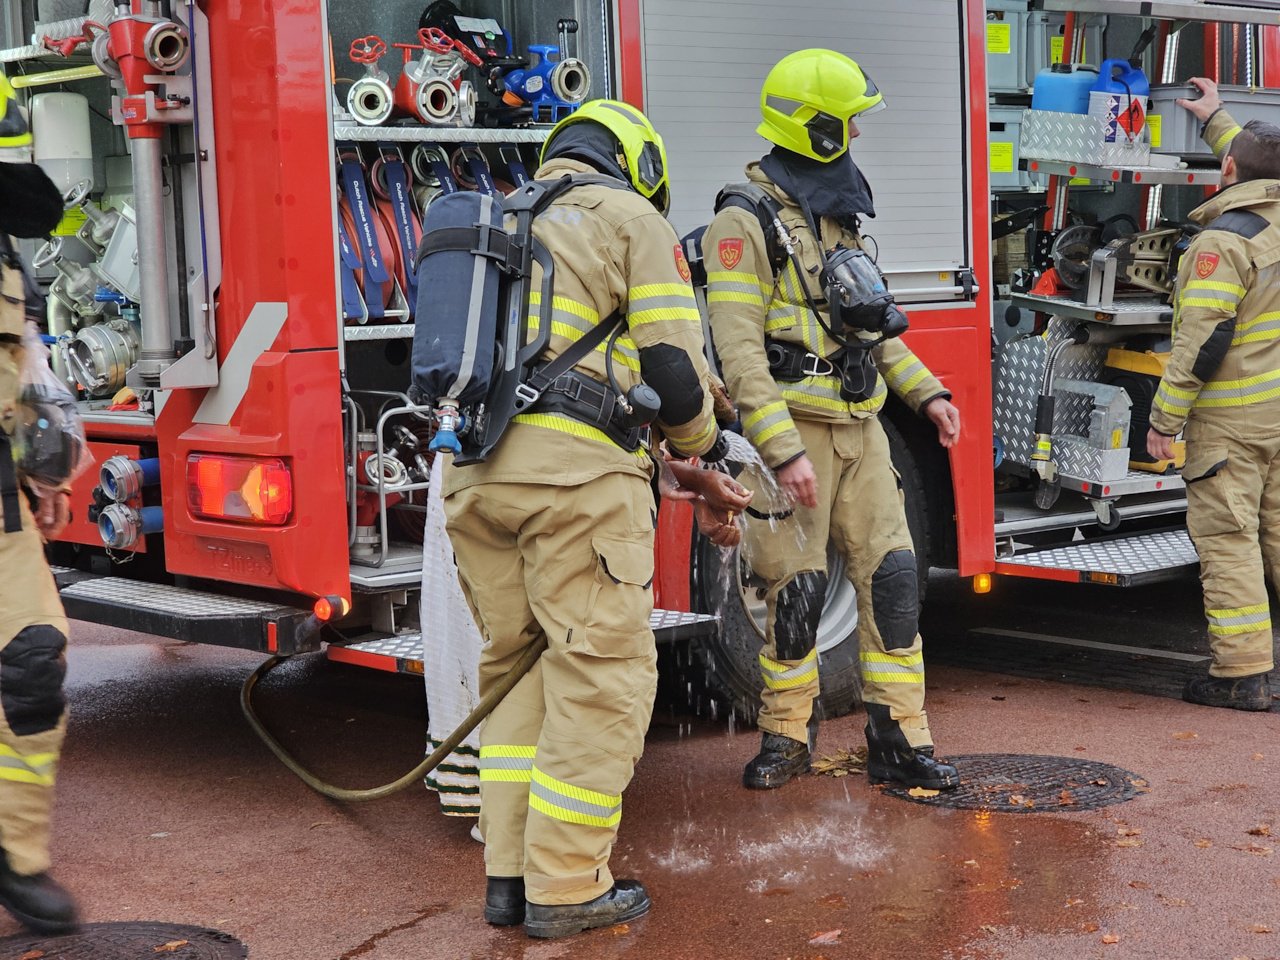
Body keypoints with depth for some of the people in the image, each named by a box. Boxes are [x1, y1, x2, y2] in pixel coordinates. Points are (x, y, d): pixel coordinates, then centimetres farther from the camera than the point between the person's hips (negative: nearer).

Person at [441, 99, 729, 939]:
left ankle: (510, 873, 15)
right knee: (602, 673, 0)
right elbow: (672, 364, -1)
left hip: (476, 472, 7)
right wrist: (700, 440, 18)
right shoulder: (633, 218, 6)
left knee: (518, 665, 15)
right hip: (576, 468, -7)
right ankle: (566, 887, 2)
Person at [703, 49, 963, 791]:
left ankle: (899, 738, 8)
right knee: (798, 588, -1)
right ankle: (787, 735, 16)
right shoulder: (746, 224, -12)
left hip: (860, 429, 7)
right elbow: (739, 349, -19)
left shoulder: (839, 217, 14)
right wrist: (783, 451, -24)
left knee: (891, 576, 2)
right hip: (795, 429, -7)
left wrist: (925, 393, 15)